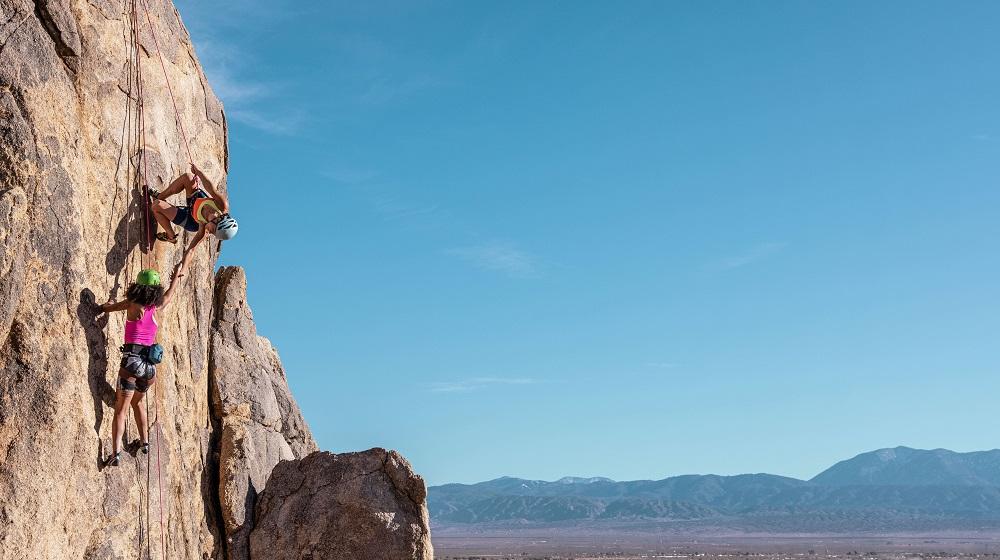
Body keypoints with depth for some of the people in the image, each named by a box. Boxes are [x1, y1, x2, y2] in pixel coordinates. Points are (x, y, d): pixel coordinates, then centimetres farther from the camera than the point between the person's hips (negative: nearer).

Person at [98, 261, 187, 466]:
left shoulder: (132, 304, -2)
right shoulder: (156, 307, 8)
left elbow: (105, 308, 11)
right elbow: (169, 295, 29)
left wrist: (109, 304, 35)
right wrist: (177, 275, 47)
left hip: (132, 360, -4)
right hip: (150, 364, 4)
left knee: (120, 409, -4)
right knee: (137, 402, 28)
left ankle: (116, 453, -16)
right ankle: (144, 442, 34)